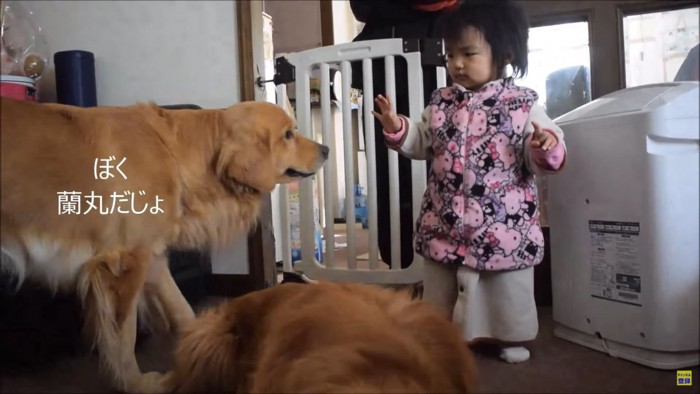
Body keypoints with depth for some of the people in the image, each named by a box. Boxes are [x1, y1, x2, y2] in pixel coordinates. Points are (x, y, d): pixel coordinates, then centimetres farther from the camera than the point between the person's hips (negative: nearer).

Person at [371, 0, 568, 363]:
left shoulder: (523, 104, -8)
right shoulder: (441, 103, 3)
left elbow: (543, 159, -7)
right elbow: (422, 144, 12)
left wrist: (545, 148, -29)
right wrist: (397, 129, -4)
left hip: (504, 225, -3)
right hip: (445, 223, 3)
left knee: (509, 287, 14)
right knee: (440, 283, 17)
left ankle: (512, 337, 37)